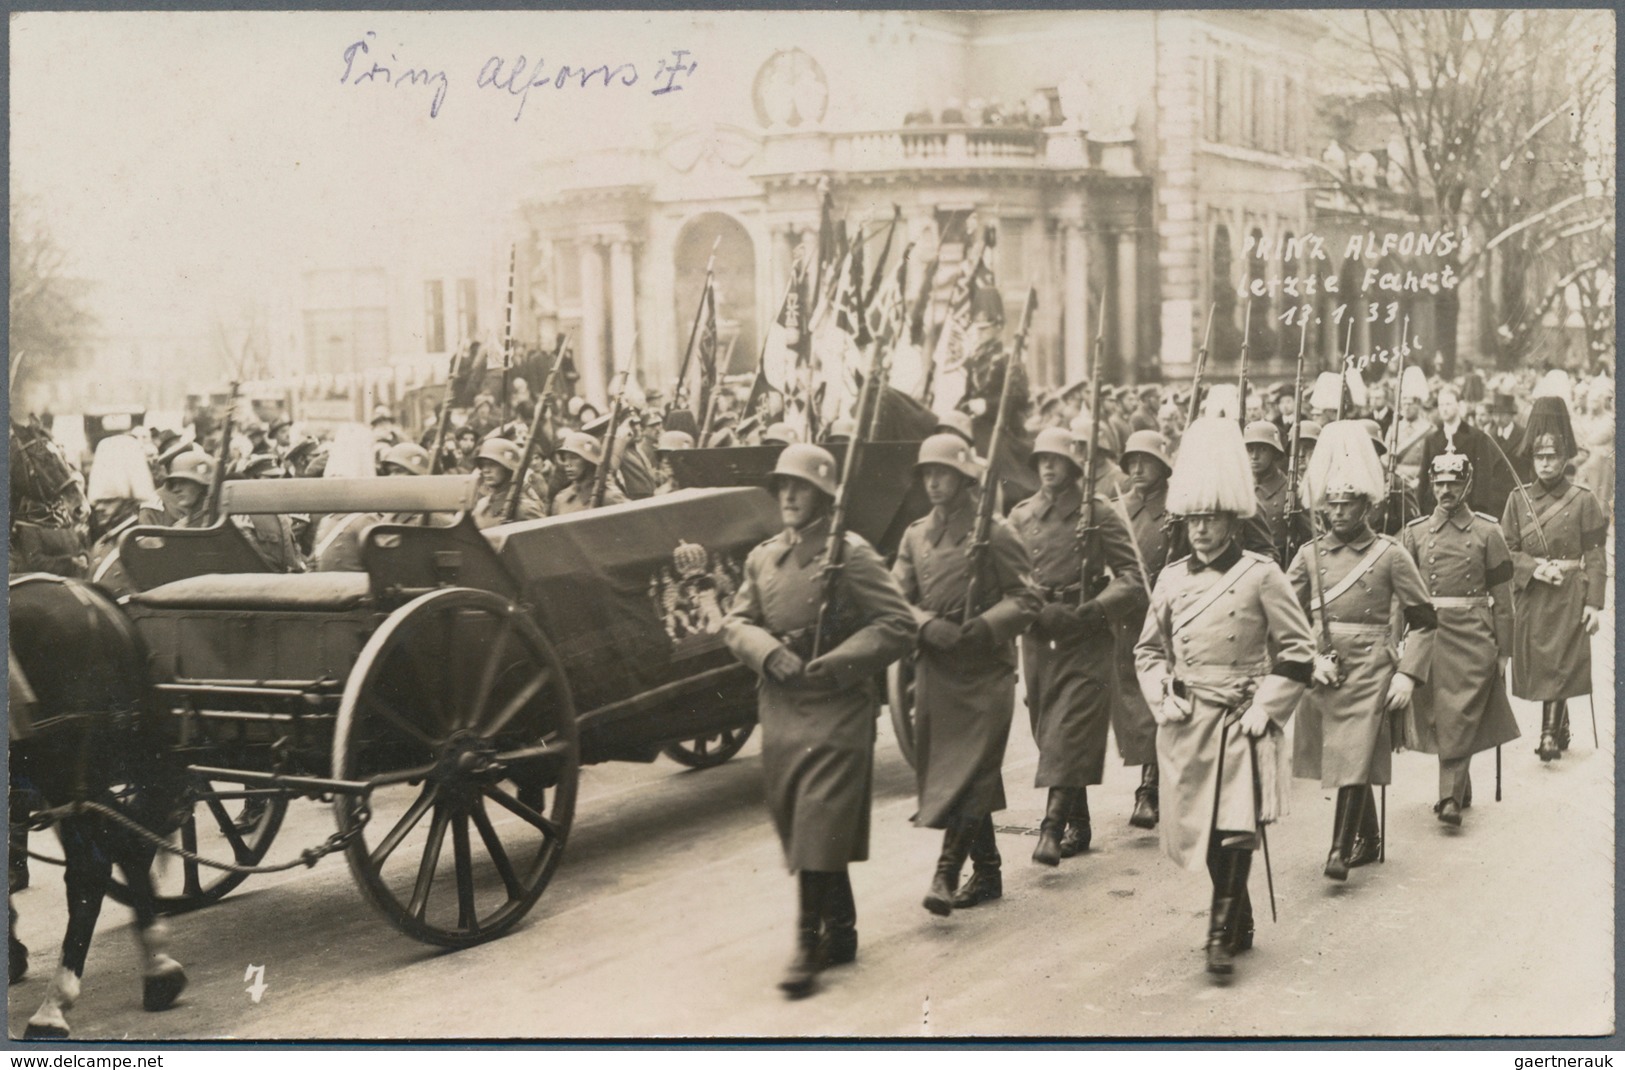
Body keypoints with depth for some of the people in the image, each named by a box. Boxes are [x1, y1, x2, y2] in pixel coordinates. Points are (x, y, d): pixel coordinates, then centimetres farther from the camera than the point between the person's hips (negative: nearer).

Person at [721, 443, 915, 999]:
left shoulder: (852, 555, -8)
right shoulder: (762, 558, 10)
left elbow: (897, 625, -10)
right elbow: (736, 623, 9)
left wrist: (834, 665, -18)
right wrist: (769, 652, -12)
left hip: (838, 709, -6)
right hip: (779, 708, 6)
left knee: (821, 824, -9)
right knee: (794, 823, 12)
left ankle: (810, 942, -2)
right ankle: (840, 932, 26)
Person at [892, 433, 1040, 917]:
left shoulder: (995, 533, -5)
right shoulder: (915, 536, 10)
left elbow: (1025, 600, -6)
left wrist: (982, 627, -21)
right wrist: (928, 625, -14)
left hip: (986, 669, -5)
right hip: (934, 668, 5)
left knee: (970, 771, -9)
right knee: (942, 766, 10)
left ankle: (946, 875, -11)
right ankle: (987, 865, 24)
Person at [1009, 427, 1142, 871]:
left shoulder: (1097, 513, -1)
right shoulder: (1021, 516, 9)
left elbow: (1131, 576, -4)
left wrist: (1093, 611, -18)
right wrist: (1040, 610, -10)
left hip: (1086, 639, -4)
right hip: (1037, 636, 4)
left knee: (1070, 731, -13)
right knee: (1048, 731, 9)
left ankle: (1053, 826, -18)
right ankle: (1079, 823, 22)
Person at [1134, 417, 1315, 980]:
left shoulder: (1261, 576, -5)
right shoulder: (1172, 579, 7)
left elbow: (1297, 651, -3)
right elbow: (1148, 649, 17)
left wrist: (1265, 708, -9)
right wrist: (1163, 697, 2)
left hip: (1241, 721, -4)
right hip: (1186, 723, 4)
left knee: (1235, 827, -12)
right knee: (1201, 828, 9)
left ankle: (1222, 937, -4)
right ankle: (1239, 923, 27)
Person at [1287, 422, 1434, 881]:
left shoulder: (1389, 555, -2)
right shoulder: (1310, 556, 6)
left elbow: (1423, 620, 0)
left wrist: (1408, 674, -7)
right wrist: (1309, 658, -7)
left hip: (1370, 675, -4)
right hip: (1323, 674, 4)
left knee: (1356, 758, -12)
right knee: (1337, 757, 13)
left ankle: (1341, 849, -7)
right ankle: (1368, 839, 30)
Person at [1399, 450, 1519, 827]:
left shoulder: (1487, 532, 3)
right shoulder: (1415, 533, 8)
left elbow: (1502, 597, 4)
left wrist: (1503, 651, 2)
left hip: (1473, 637, -3)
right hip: (1427, 636, 3)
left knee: (1461, 717, -10)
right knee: (1437, 718, 7)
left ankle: (1450, 798, -12)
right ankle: (1460, 787, 23)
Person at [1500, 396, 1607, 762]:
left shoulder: (1583, 501, -2)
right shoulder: (1518, 501, 5)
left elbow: (1596, 556, -2)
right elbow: (1506, 552, 4)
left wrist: (1595, 603, -8)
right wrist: (1535, 568, -14)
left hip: (1569, 597, -3)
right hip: (1531, 596, 3)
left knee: (1560, 666, -8)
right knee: (1539, 665, 8)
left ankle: (1550, 734, -5)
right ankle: (1560, 728, 26)